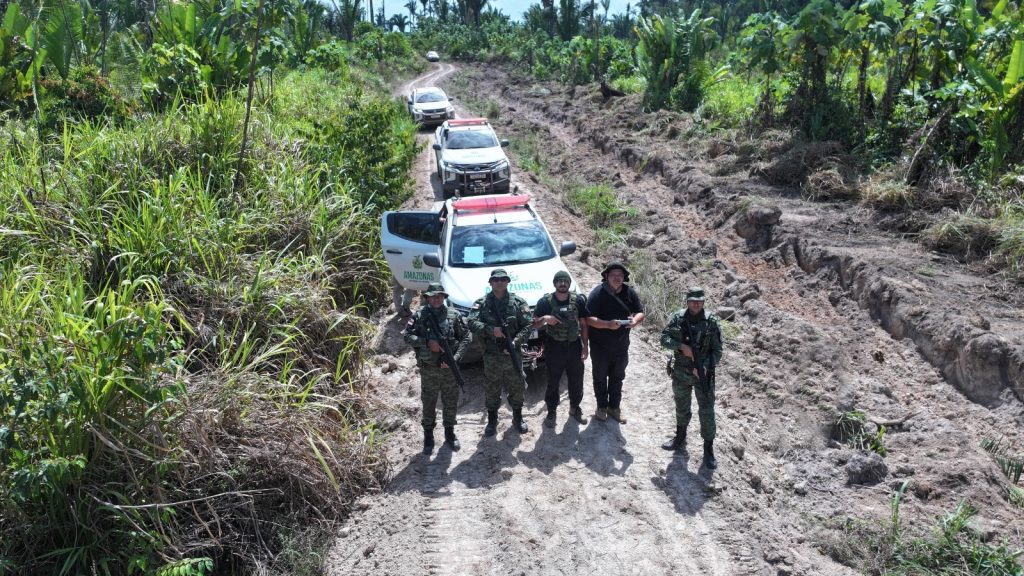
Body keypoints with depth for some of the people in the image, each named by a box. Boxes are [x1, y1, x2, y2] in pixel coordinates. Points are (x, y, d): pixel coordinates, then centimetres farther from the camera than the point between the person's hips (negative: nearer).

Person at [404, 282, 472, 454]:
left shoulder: (453, 315, -2)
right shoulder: (419, 316, -3)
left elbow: (466, 337, -2)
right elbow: (408, 336, -5)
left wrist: (455, 357, -13)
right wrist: (427, 342, -19)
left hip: (449, 368, 1)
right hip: (428, 369, -1)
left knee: (450, 402, 12)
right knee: (428, 403, 9)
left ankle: (450, 434, 30)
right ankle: (428, 437, 22)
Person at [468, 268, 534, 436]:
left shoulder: (518, 302, 1)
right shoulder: (481, 303, 0)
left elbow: (528, 325, -4)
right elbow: (472, 323, -12)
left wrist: (516, 341, -18)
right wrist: (491, 330, -26)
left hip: (513, 355, 1)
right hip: (491, 356, -1)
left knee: (517, 387, 12)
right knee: (491, 390, 9)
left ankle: (517, 419, 30)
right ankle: (492, 421, 25)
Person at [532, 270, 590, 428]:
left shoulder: (578, 300, -1)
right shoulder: (545, 301, -7)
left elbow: (583, 324, 6)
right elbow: (534, 324, -2)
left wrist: (585, 345, 2)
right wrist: (544, 319, -23)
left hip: (574, 347, 2)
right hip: (554, 348, -2)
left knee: (576, 381, 13)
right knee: (553, 382, 7)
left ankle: (575, 408, 33)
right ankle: (552, 412, 23)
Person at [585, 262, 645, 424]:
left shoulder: (630, 292, -5)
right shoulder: (598, 293, -17)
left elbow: (640, 312, 2)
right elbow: (589, 319, -21)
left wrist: (635, 320, -22)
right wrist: (608, 324, -35)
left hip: (621, 345, 4)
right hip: (600, 346, -4)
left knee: (617, 378, 18)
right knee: (600, 377, 13)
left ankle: (614, 407, 33)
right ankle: (602, 407, 30)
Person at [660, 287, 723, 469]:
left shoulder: (711, 322, -10)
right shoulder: (677, 318, -5)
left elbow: (717, 350, -7)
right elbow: (664, 337, -5)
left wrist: (705, 366, -21)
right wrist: (681, 346, -20)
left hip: (703, 373, -2)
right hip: (680, 372, 2)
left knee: (707, 411, -1)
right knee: (681, 407, 19)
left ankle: (709, 448, 10)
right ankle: (680, 438, 39)